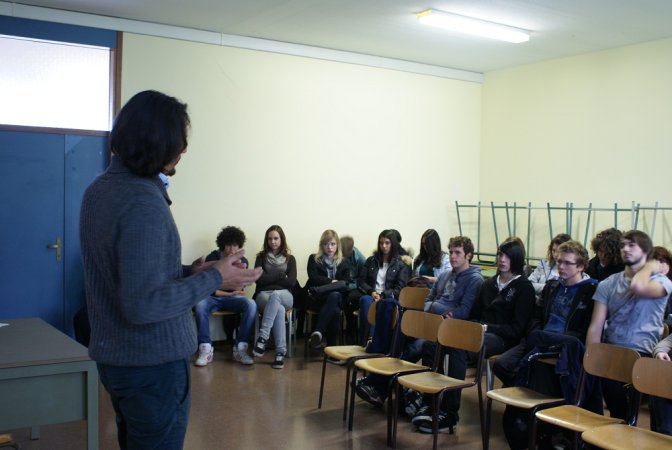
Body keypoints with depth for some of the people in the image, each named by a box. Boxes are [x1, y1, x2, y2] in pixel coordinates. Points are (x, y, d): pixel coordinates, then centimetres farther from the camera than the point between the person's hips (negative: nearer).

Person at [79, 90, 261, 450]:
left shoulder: (99, 189, 5)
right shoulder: (144, 203, -24)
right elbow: (143, 305, -27)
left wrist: (188, 272, 6)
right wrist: (213, 278, -19)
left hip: (111, 356, 9)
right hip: (152, 364, -9)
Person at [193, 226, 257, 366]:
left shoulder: (242, 260, 4)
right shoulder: (212, 258, -3)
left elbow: (239, 287, -2)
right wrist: (229, 294, -10)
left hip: (233, 297, 2)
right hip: (213, 297, -2)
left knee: (251, 305, -31)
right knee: (199, 306, -37)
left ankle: (240, 349, -30)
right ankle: (206, 350, -33)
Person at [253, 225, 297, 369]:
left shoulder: (290, 258, 15)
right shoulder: (261, 257, 14)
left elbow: (292, 282, 1)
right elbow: (258, 279, -1)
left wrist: (269, 278, 0)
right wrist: (280, 277, -2)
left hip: (284, 295, 0)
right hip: (263, 295, 0)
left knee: (275, 296, -41)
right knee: (279, 309, -38)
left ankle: (262, 337, -46)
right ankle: (280, 352, -40)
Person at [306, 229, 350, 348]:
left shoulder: (343, 263, 17)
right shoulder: (314, 259, 12)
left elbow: (345, 285, 5)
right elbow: (313, 278, -4)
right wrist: (331, 282, -12)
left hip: (337, 297, 2)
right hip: (317, 298, -2)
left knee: (334, 296, -39)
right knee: (335, 311, -37)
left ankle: (318, 332, -46)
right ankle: (331, 346, -35)